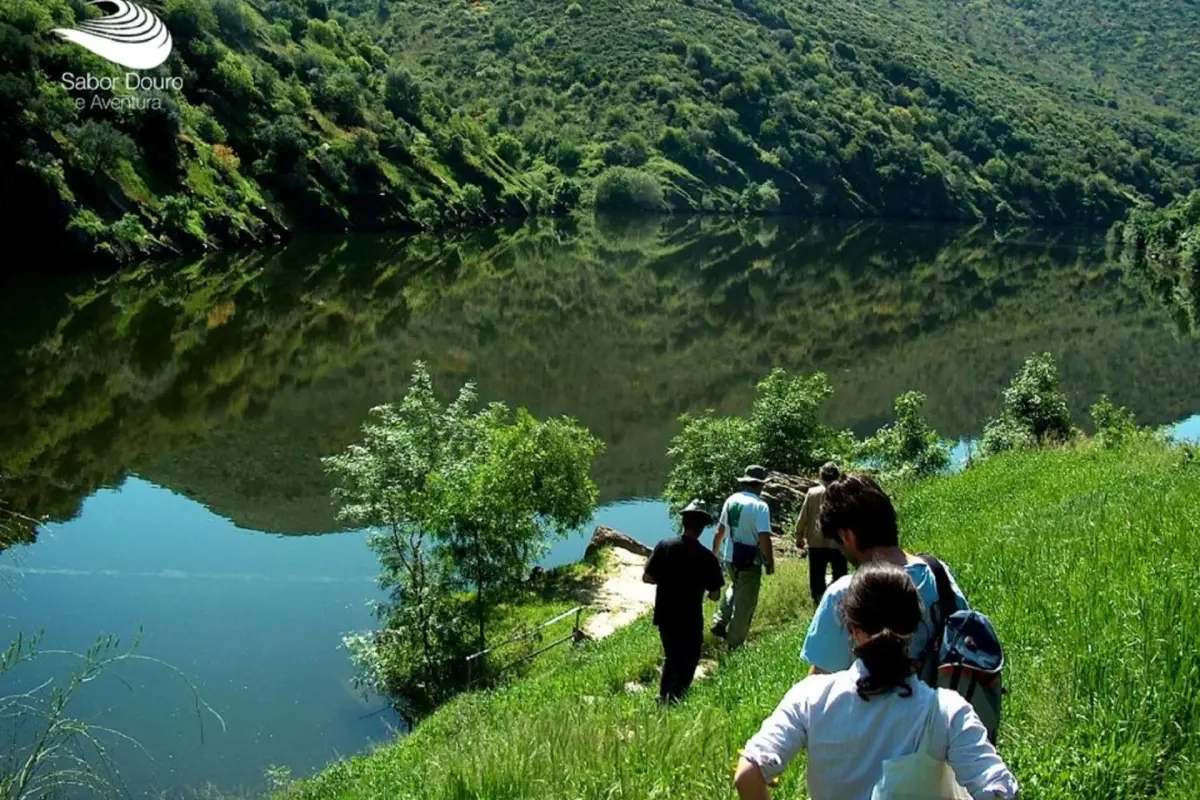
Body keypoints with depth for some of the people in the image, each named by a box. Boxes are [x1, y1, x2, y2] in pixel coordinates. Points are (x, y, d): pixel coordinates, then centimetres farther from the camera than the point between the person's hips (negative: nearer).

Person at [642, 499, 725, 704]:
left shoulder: (664, 546, -8)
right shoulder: (706, 556, -16)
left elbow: (647, 577, -3)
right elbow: (714, 595, -11)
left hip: (665, 616, 4)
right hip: (690, 622, -4)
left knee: (671, 658, 25)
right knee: (686, 665, 14)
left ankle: (663, 698, 31)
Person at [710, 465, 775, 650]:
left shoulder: (731, 500, 1)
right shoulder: (760, 506, -18)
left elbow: (720, 530, 10)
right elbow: (764, 537, -22)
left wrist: (715, 551, 24)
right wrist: (770, 563, -11)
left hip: (730, 558, 6)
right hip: (750, 561, -6)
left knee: (735, 588, 31)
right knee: (745, 601, 7)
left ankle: (719, 623, 22)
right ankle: (735, 643, 15)